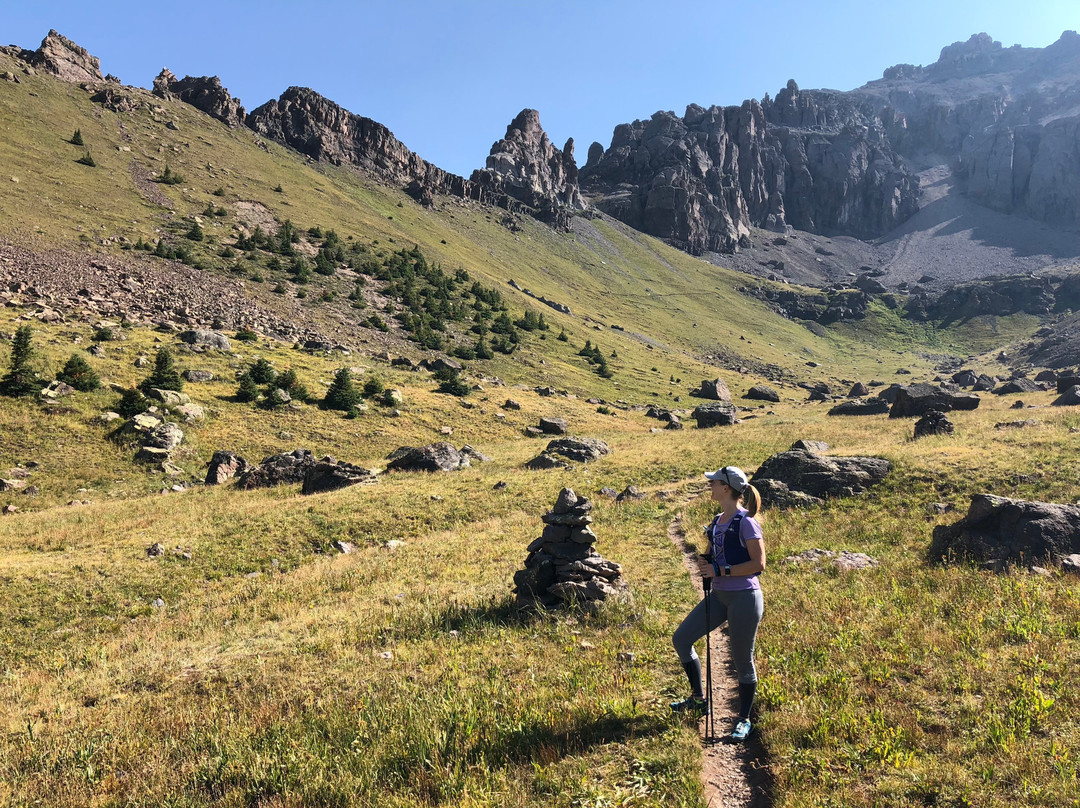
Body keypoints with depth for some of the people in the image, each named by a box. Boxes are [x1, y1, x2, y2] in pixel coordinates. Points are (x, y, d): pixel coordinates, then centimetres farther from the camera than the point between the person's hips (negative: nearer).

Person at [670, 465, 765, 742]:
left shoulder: (745, 521, -14)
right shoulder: (718, 521, 11)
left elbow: (759, 564, -18)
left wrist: (721, 571, -20)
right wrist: (705, 562, -2)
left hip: (744, 597, -9)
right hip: (719, 595, 9)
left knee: (743, 660, 4)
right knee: (681, 639, 6)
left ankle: (744, 720, 23)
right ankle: (699, 699, 23)